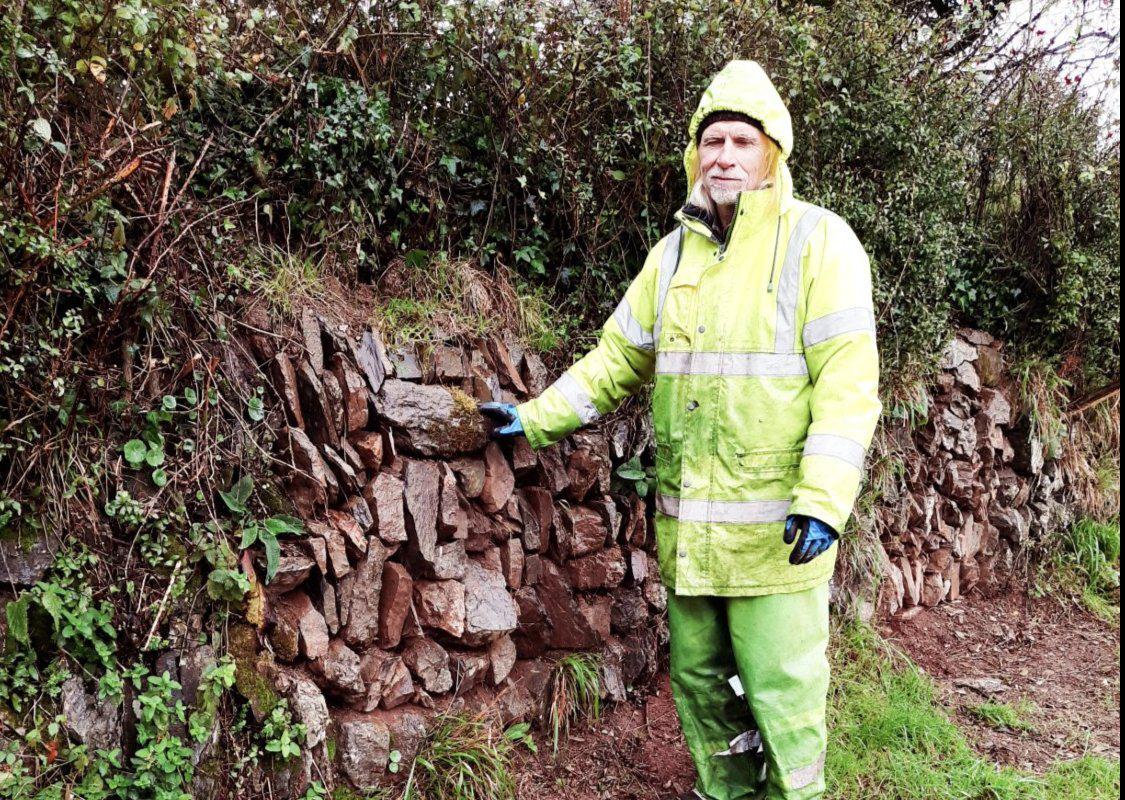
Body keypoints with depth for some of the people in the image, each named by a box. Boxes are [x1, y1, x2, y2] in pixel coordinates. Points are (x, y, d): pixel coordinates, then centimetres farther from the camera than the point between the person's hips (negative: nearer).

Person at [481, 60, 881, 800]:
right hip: (687, 525, 6)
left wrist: (825, 501, -21)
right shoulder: (674, 253, 11)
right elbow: (617, 360, 18)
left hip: (775, 527, -6)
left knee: (781, 685, 1)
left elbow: (847, 381, -13)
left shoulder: (818, 241, -6)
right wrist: (536, 419, 12)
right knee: (699, 676, 17)